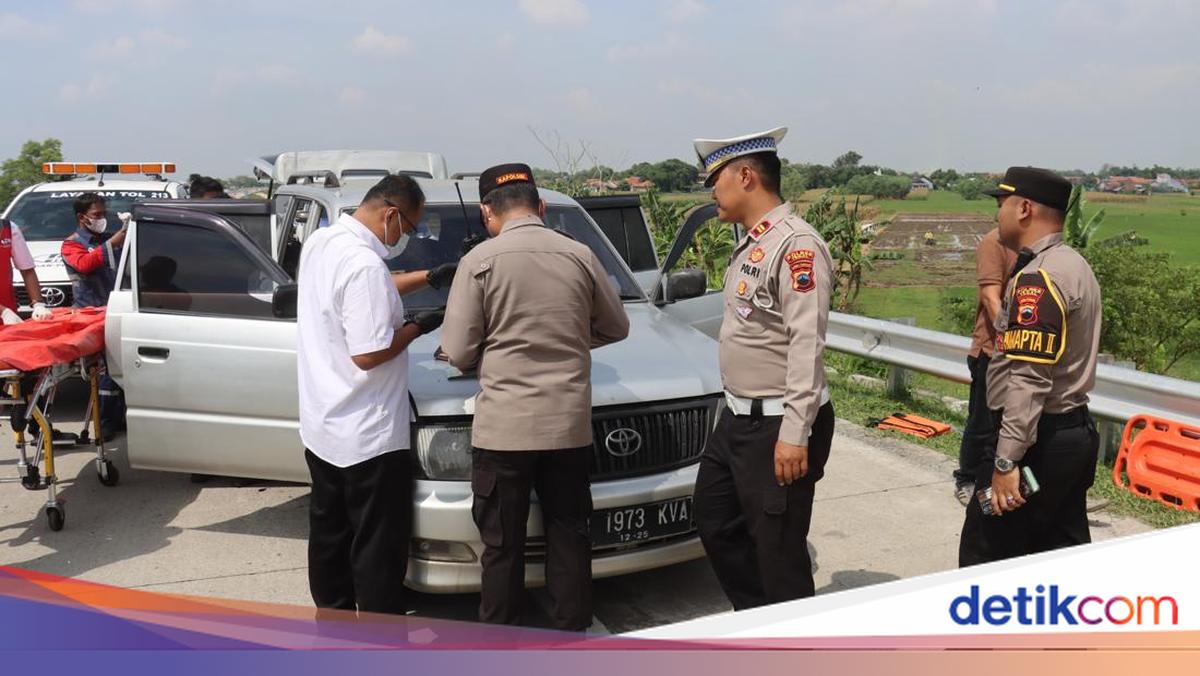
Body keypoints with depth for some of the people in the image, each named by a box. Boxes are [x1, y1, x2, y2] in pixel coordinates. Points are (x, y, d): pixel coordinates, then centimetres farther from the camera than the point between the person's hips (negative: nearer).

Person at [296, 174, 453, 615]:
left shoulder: (320, 242, 6)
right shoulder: (364, 264, -25)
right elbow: (369, 354, -26)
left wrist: (427, 278, 19)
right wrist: (417, 327, -11)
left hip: (320, 427, 10)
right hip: (367, 436, -10)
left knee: (328, 532, 19)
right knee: (380, 546, 2)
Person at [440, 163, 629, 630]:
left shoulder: (480, 260, -7)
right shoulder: (580, 255, 3)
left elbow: (459, 352, -6)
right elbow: (615, 327, 15)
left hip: (503, 426, -3)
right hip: (568, 424, 3)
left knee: (502, 546, 9)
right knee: (569, 537, 15)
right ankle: (571, 633, 24)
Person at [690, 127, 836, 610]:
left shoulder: (796, 245, -17)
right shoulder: (751, 244, 13)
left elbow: (807, 345, -23)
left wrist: (794, 434, -26)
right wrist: (738, 409, 18)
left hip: (777, 426, -10)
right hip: (738, 419, 10)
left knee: (778, 550, 1)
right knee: (716, 524, 19)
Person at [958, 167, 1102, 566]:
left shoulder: (1037, 279, -18)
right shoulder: (1074, 266, 14)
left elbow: (1029, 380, -24)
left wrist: (1006, 461, -24)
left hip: (1038, 439, -10)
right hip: (1075, 432, 10)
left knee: (986, 561, -2)